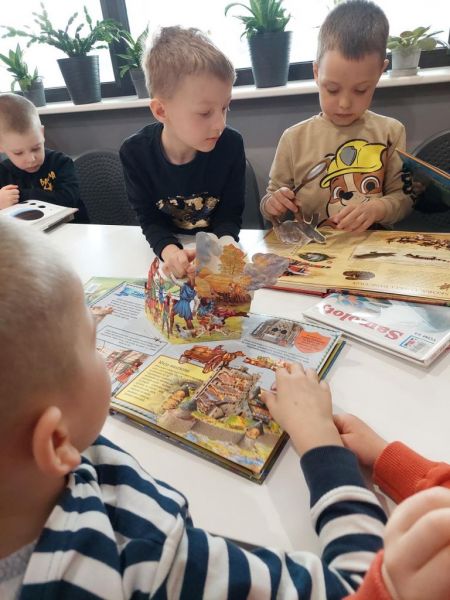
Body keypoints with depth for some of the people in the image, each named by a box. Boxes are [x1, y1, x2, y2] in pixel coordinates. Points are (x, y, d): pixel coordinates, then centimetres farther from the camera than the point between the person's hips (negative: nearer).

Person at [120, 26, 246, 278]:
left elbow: (230, 214, -9)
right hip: (170, 249, -1)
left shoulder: (231, 145, -14)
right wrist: (169, 250, -31)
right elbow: (150, 219, -10)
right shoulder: (135, 152, -14)